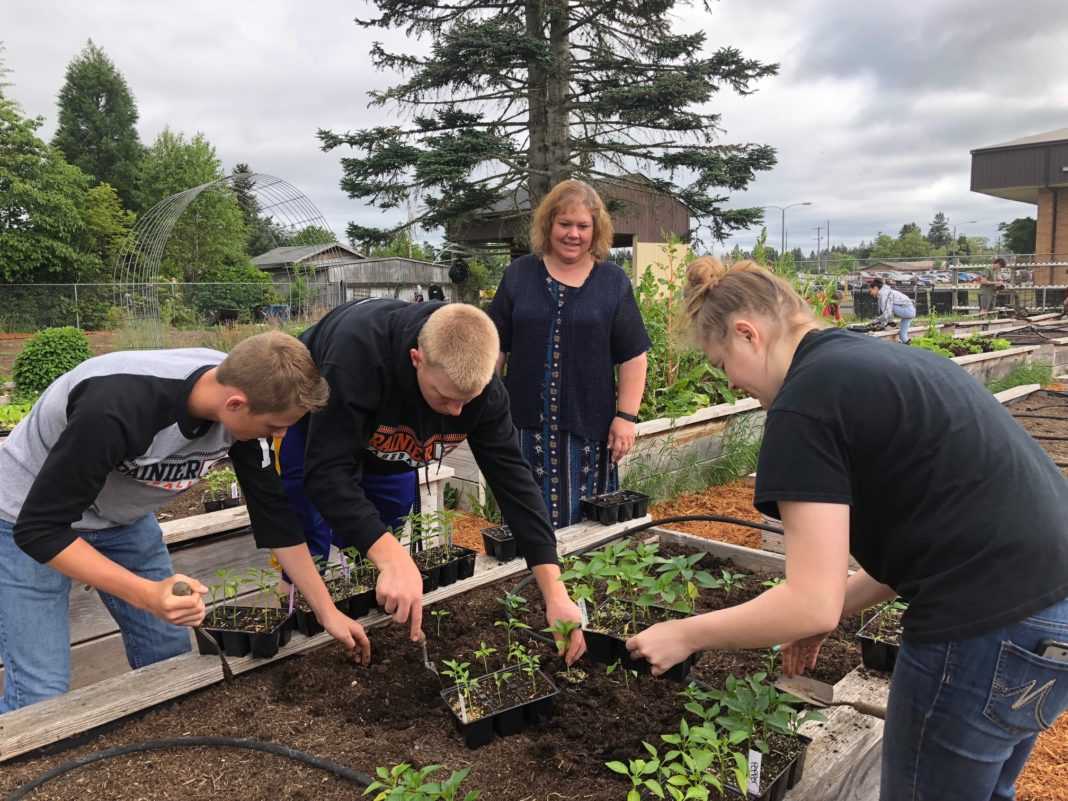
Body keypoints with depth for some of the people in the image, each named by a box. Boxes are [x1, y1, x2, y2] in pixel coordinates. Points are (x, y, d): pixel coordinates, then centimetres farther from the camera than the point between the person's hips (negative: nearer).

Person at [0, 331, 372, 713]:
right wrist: (147, 595, -41)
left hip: (123, 517, 6)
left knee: (171, 662, 4)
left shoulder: (240, 388, -19)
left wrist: (327, 612, -7)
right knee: (41, 694, -9)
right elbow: (39, 528, -31)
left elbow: (272, 511, -9)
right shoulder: (116, 408, -40)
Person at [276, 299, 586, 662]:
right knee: (309, 542, -2)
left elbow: (512, 477, -28)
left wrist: (555, 593, -34)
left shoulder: (480, 381, -30)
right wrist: (393, 559, -60)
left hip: (387, 439, 4)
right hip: (314, 425, -3)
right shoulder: (359, 353, -45)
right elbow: (327, 472, -48)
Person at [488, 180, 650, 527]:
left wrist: (626, 416, -4)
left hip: (589, 428, -1)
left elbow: (633, 356, 3)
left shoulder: (613, 281, 5)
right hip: (527, 425, 1)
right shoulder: (519, 275, 8)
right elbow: (495, 348, 9)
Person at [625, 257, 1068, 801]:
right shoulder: (884, 362, 11)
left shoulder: (805, 403, -16)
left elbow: (812, 605, -19)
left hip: (986, 635, -9)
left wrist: (683, 635, -6)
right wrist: (838, 607, 15)